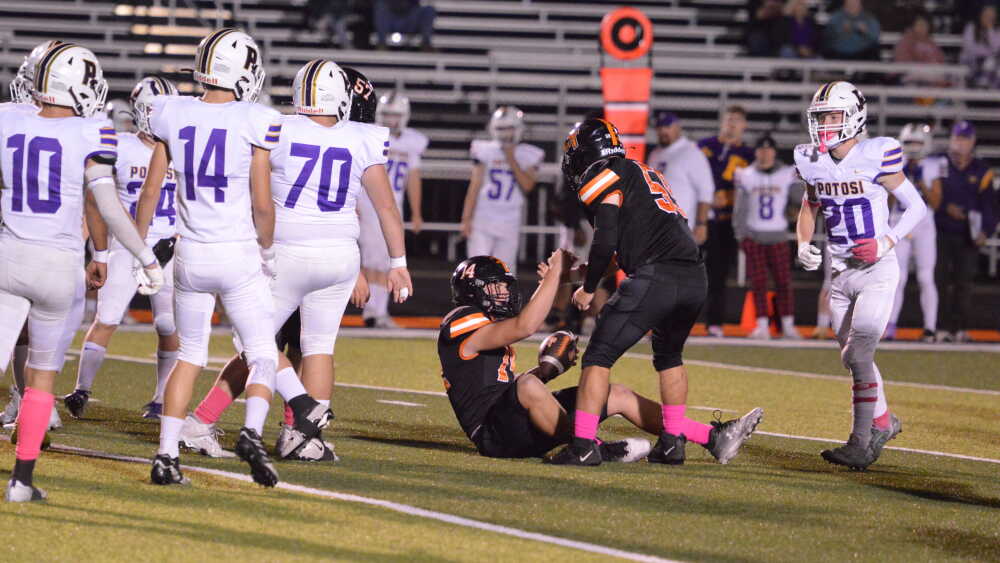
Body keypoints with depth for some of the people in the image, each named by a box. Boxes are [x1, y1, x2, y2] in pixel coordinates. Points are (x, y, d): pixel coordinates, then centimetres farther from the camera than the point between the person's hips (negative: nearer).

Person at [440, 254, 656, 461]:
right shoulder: (466, 327, -10)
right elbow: (524, 326, -25)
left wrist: (547, 369, 13)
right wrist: (555, 273, -22)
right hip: (494, 437, -10)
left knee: (619, 396, 8)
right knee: (528, 386, -41)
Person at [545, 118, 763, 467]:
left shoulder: (603, 177, 4)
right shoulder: (646, 174, 29)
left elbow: (605, 243, -7)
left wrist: (588, 289, 7)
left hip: (655, 277, -8)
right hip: (695, 278, 8)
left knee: (599, 356, -2)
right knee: (669, 356, 29)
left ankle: (584, 444, -9)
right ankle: (673, 442, 27)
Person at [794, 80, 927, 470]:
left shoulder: (876, 158, -14)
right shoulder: (813, 162, 2)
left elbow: (917, 207, -4)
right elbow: (809, 208, 21)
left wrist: (887, 242, -17)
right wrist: (804, 244, 2)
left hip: (876, 273, -6)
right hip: (841, 274, 6)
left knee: (858, 355, -14)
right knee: (855, 357, 13)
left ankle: (862, 445, -7)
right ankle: (883, 422, 35)